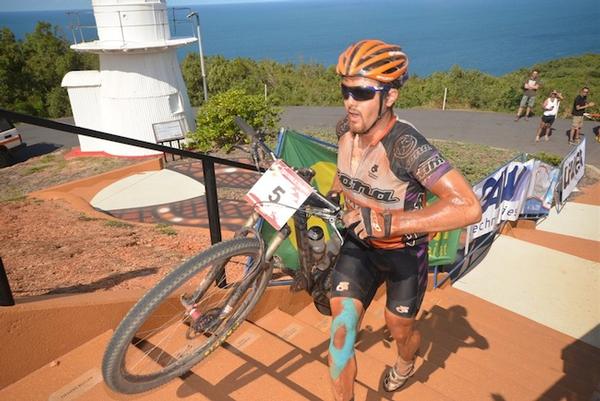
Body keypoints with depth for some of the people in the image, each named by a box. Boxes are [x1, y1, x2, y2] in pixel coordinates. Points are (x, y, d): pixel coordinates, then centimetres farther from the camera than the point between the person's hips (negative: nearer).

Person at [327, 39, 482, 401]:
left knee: (399, 330, 19)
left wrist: (390, 222, -43)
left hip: (404, 252, -4)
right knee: (341, 327, -6)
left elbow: (469, 207, -41)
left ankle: (406, 364, 57)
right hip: (359, 245, 4)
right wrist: (332, 195, 2)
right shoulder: (346, 130, -13)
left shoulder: (405, 144, -33)